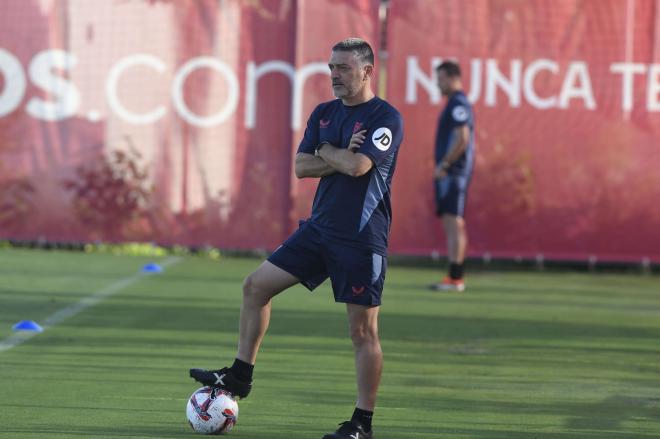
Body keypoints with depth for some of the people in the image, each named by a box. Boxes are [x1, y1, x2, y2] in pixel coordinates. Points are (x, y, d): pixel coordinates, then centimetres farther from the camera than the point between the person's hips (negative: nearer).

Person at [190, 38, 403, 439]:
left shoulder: (386, 118, -11)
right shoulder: (324, 113, 10)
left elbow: (357, 166, -24)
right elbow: (302, 167, 3)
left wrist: (326, 150, -6)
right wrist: (342, 158, -11)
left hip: (362, 240, -7)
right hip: (319, 227, 7)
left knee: (363, 330, -3)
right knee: (257, 286, 5)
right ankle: (241, 374, 17)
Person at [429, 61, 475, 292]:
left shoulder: (458, 104, -12)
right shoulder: (455, 104, 19)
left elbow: (462, 139, -21)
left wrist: (444, 165, -19)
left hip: (453, 172, -10)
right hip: (449, 175, 10)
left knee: (454, 223, -11)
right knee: (450, 225, 9)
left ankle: (455, 279, -14)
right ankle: (454, 278, 10)